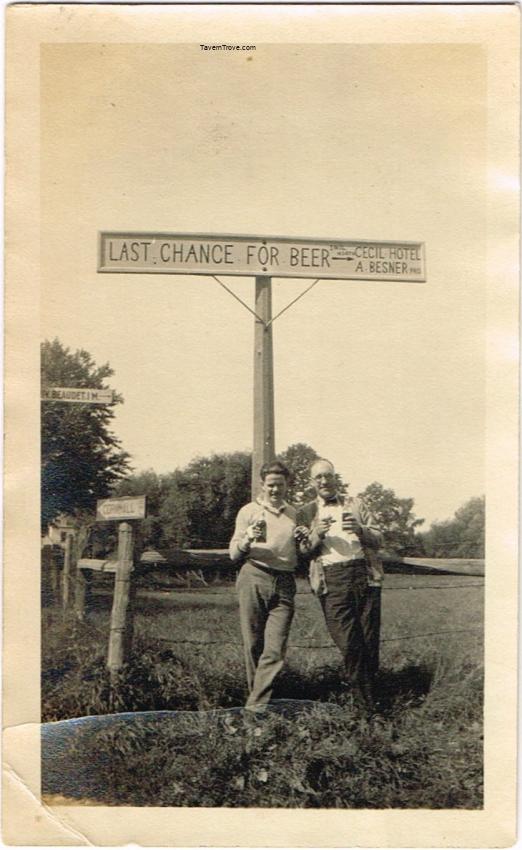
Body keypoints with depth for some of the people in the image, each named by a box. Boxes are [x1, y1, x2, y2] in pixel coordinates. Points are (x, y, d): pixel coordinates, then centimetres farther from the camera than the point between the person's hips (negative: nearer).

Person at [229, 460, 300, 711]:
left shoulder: (295, 514, 21)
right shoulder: (249, 511, 11)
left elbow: (301, 555, 29)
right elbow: (234, 554, 7)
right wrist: (247, 540, -14)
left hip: (284, 584, 2)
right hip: (254, 578, -2)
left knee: (275, 650, -10)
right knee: (253, 644, -1)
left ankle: (256, 706, -10)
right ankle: (257, 696, 12)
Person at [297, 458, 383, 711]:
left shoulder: (356, 504, 18)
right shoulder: (305, 513, 14)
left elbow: (378, 539, 13)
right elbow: (302, 553, 9)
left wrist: (361, 530, -8)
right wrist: (316, 535, -10)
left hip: (365, 573, 2)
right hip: (331, 579, -1)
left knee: (370, 640, 0)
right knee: (348, 644, -10)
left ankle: (367, 695, 17)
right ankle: (365, 703, 2)